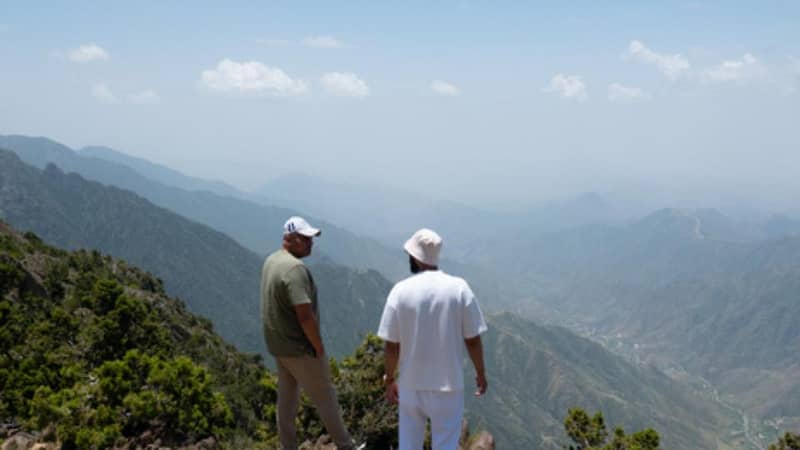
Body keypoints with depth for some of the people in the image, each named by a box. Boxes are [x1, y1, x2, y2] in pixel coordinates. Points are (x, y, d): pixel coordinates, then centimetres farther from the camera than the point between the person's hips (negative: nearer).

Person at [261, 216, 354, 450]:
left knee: (287, 397, 16)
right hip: (299, 348, -9)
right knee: (324, 396, 5)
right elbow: (305, 315, -28)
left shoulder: (271, 261, 6)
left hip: (278, 344, 9)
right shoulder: (295, 269, -25)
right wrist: (319, 347, -15)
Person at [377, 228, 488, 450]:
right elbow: (473, 339, -6)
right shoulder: (458, 288, -10)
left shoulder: (401, 290, -9)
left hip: (411, 384, 1)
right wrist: (481, 373, 9)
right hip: (448, 384, -1)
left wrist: (389, 379, 8)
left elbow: (391, 344, -6)